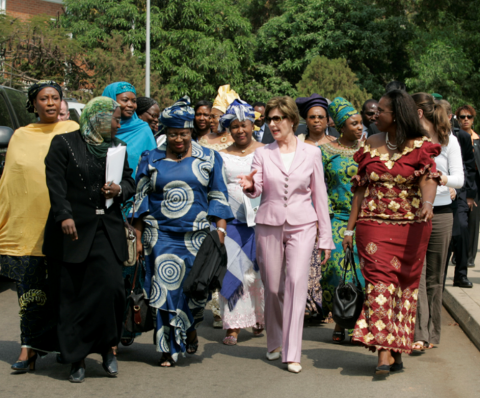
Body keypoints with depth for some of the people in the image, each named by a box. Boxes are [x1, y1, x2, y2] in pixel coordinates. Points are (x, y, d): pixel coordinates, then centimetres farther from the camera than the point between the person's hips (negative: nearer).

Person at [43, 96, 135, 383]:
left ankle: (107, 347, 8)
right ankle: (77, 359, 8)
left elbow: (130, 181, 22)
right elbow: (56, 183, -6)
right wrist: (64, 216, -17)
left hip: (108, 229, 3)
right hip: (74, 229, -3)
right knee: (73, 295, 0)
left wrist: (120, 190, -1)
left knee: (110, 286, -11)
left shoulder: (117, 147, 15)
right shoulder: (64, 144, 1)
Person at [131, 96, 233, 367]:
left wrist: (220, 233, -4)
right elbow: (141, 200, 7)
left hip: (197, 235, 0)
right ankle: (169, 348, 8)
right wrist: (139, 238, 2)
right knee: (166, 288, -2)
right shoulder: (152, 160, 7)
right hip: (161, 235, 0)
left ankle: (190, 328, 30)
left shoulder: (209, 159, 6)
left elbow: (218, 198, 5)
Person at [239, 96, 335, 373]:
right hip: (269, 225, 2)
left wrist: (325, 236, 6)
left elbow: (319, 194, 7)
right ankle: (275, 343, 28)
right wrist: (250, 186, -30)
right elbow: (256, 189, -4)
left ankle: (292, 353, -15)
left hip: (301, 225, -2)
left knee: (297, 282, -15)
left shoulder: (311, 153, 5)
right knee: (272, 286, 6)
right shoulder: (263, 154, 6)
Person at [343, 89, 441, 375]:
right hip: (374, 224, 1)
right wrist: (350, 228, 10)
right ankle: (385, 352, -18)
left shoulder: (419, 147, 1)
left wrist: (428, 203, -37)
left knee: (406, 283, 3)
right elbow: (361, 188, 13)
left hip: (411, 227, -1)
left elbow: (429, 179, -15)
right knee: (380, 279, -12)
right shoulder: (371, 145, 10)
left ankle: (397, 350, 13)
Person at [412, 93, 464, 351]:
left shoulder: (448, 141, 3)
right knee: (415, 275, -10)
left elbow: (459, 179, -3)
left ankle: (432, 333, 17)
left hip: (440, 213, 0)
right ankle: (419, 335, -13)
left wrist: (444, 179, -23)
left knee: (434, 277, 6)